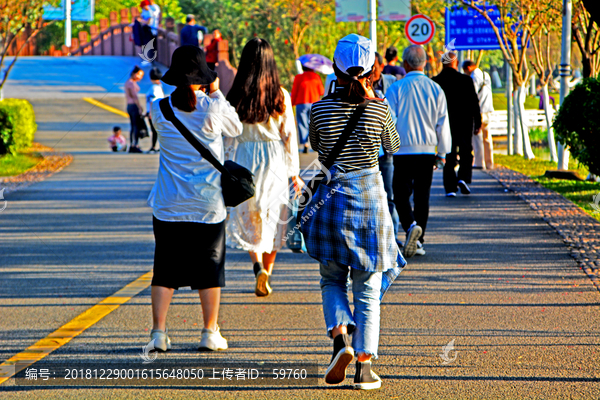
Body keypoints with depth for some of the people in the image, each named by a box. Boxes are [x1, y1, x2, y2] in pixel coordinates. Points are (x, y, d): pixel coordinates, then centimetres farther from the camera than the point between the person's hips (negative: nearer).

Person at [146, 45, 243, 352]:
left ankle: (158, 331, 3)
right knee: (209, 268, 9)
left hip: (168, 205, 1)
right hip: (208, 205, -1)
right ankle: (210, 333, 11)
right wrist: (215, 93, 12)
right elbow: (235, 129, 9)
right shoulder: (213, 107, -11)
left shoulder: (160, 110, -7)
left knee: (165, 269, 8)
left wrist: (185, 90, 12)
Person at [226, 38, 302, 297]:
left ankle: (258, 265, -16)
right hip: (275, 159, 1)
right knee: (272, 218, 12)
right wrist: (294, 172, 8)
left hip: (245, 158, -1)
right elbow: (289, 135, 0)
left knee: (248, 219, 6)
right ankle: (267, 270, 13)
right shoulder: (281, 96, -4)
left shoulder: (236, 96, -7)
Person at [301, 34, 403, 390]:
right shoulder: (380, 109, -7)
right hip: (371, 198, 0)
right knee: (368, 290, 6)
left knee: (332, 280, 16)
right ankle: (365, 363, -2)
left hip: (334, 197, 0)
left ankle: (341, 335, -9)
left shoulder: (321, 109, -7)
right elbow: (393, 146, 13)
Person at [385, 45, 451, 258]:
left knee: (401, 193, 2)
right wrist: (442, 153, 14)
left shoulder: (396, 89, -8)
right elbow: (443, 124, 4)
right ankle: (419, 241, 10)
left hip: (403, 150, -3)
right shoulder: (435, 89, 1)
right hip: (427, 150, 3)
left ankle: (411, 225, -25)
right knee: (422, 195, 10)